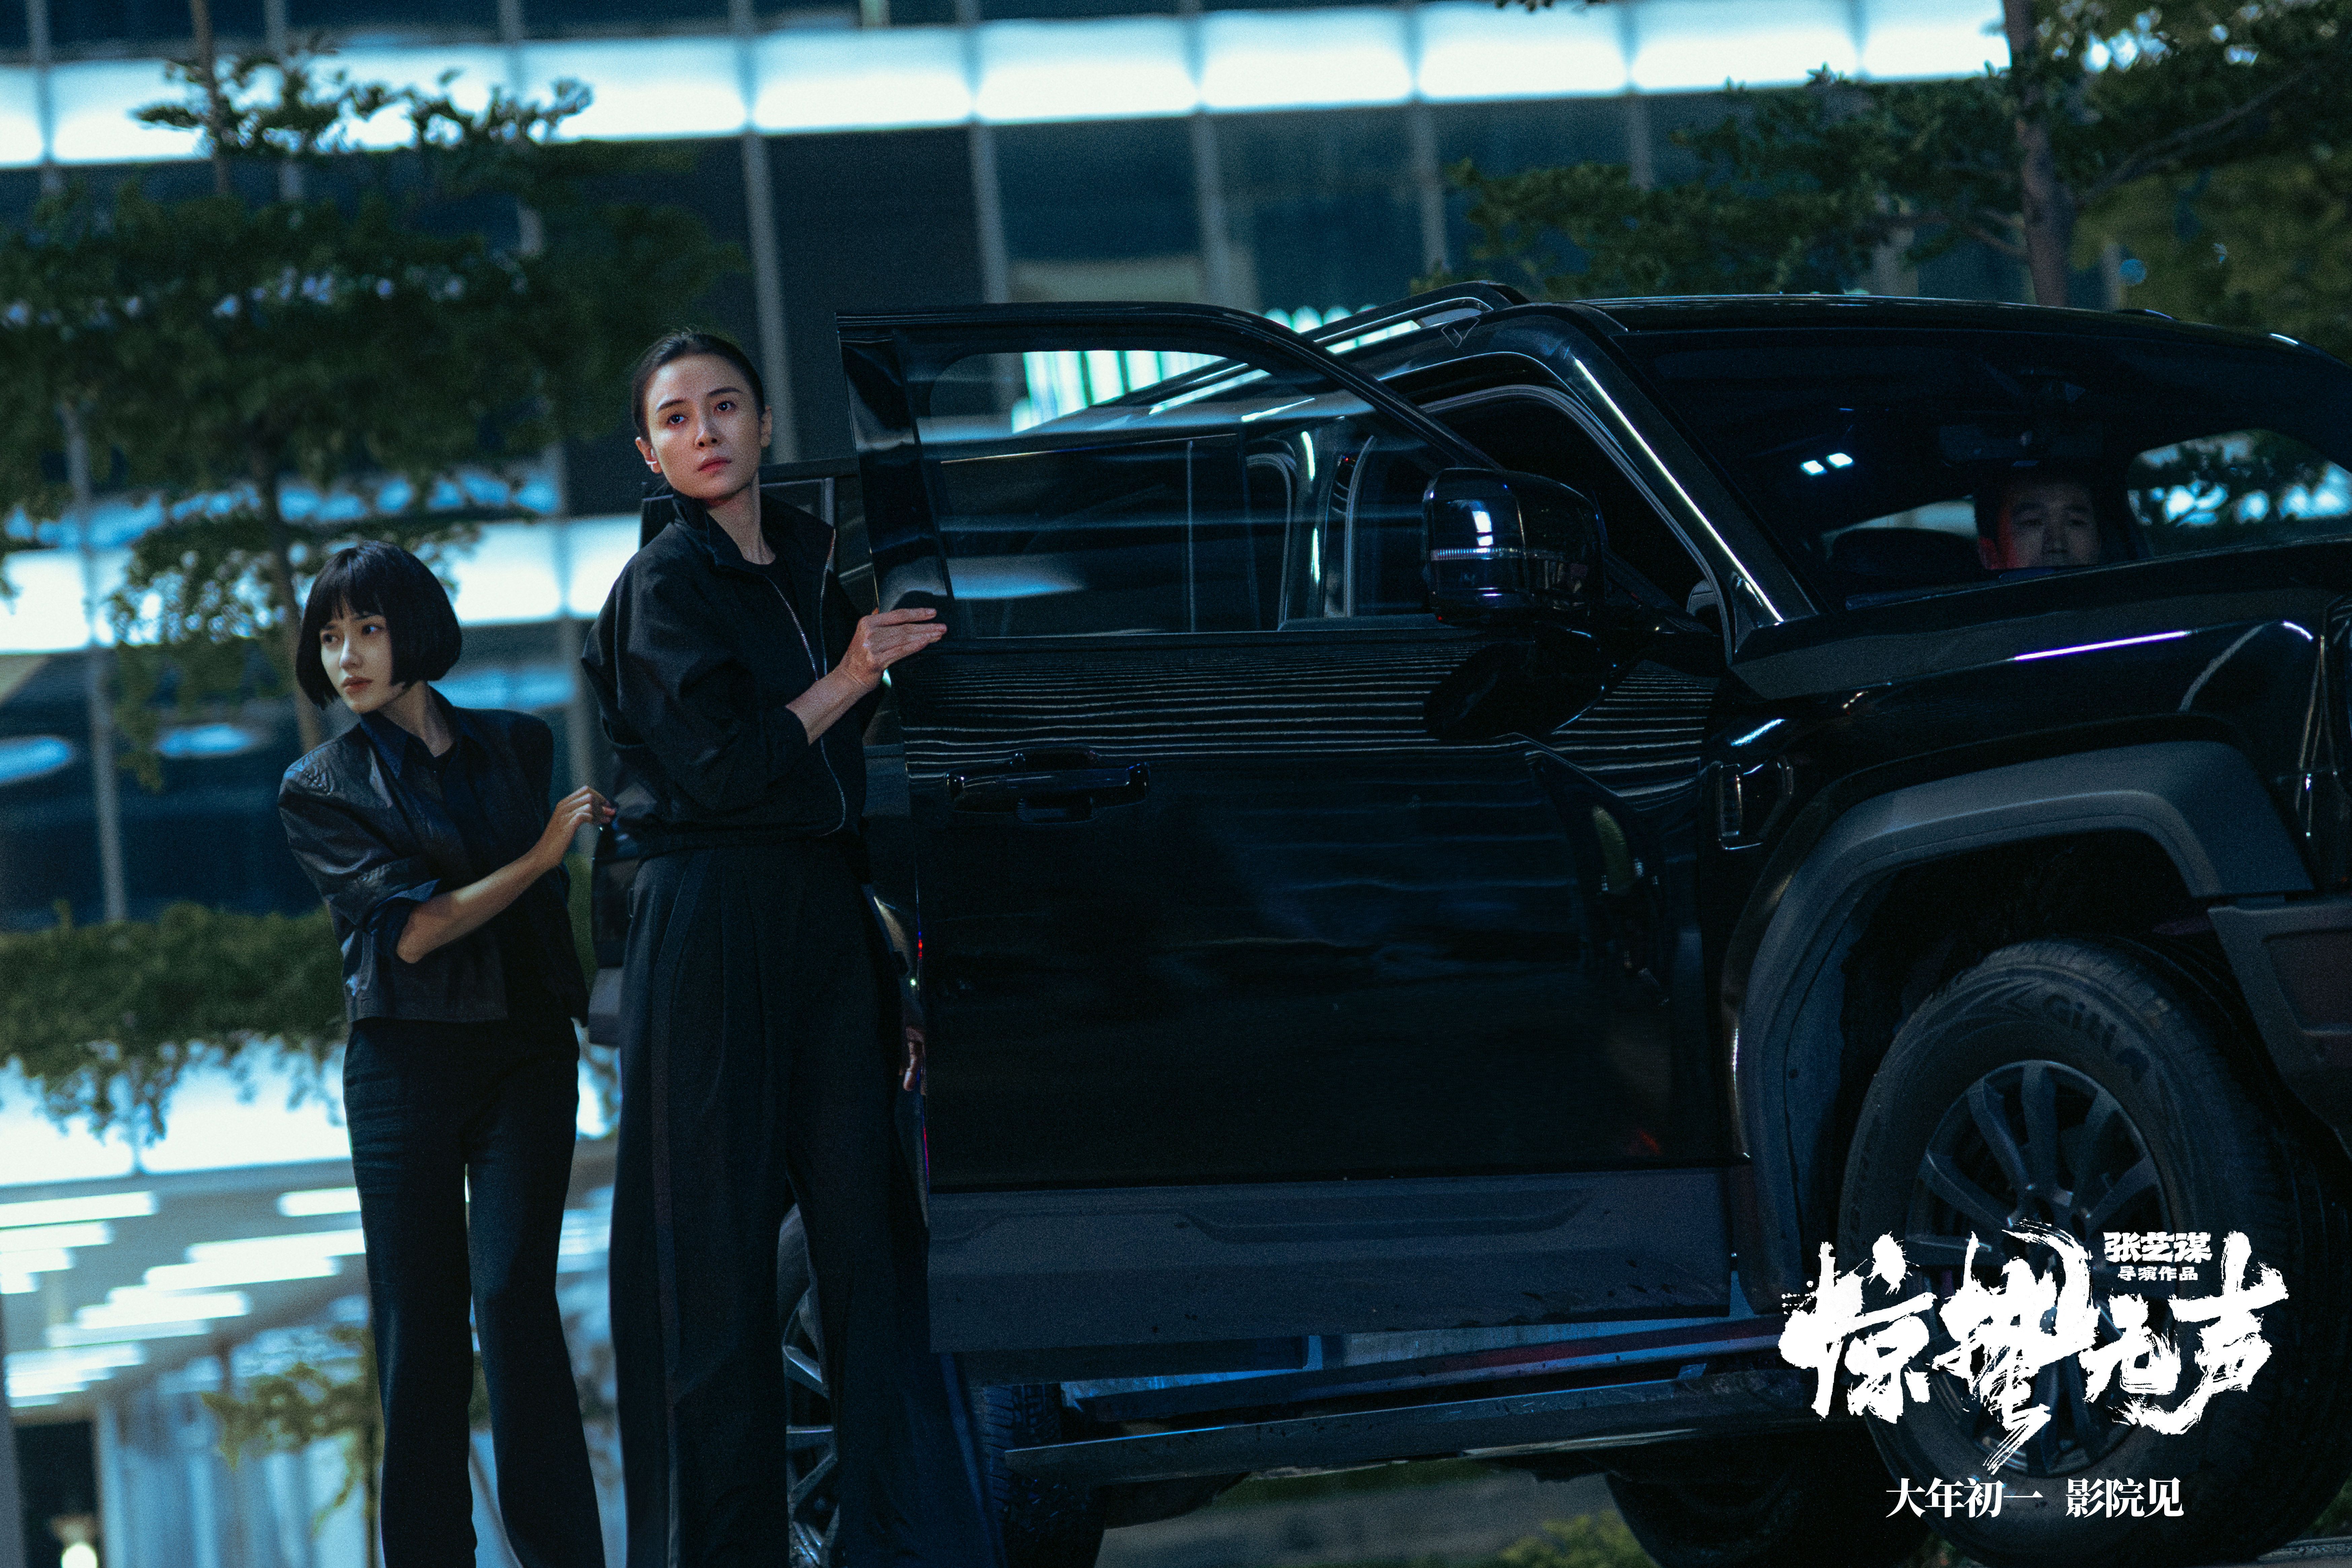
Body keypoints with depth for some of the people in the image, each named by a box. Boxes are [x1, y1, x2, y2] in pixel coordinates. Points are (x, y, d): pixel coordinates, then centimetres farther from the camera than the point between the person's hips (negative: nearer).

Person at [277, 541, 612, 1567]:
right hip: (406, 1061, -1)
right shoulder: (321, 789, 4)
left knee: (515, 1291, -11)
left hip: (527, 1054, 1)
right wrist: (540, 855, -6)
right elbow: (411, 928, -7)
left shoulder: (517, 747, 13)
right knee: (419, 1317, -2)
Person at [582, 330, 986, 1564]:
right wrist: (848, 679, -7)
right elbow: (720, 766, -14)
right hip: (711, 921, -6)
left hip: (829, 917, 6)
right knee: (720, 1230, -3)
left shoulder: (812, 561, 16)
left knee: (864, 1213, 0)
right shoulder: (665, 586, -4)